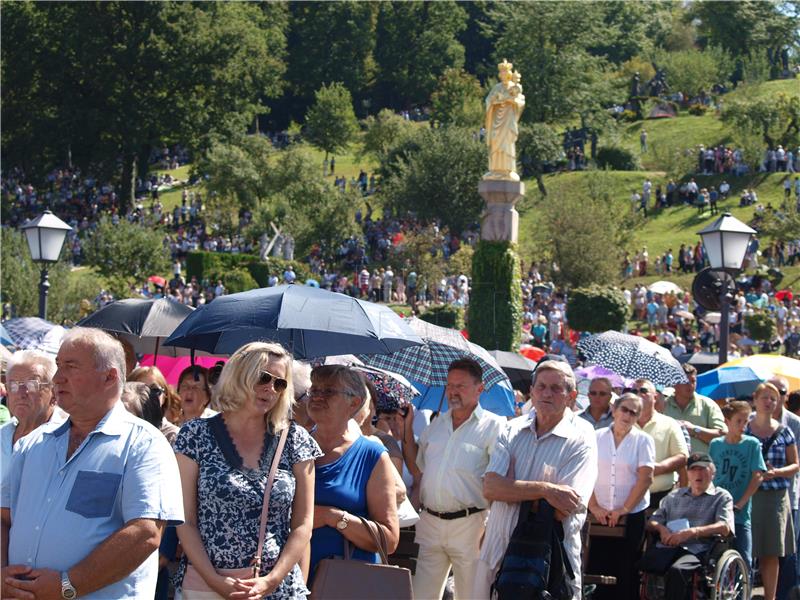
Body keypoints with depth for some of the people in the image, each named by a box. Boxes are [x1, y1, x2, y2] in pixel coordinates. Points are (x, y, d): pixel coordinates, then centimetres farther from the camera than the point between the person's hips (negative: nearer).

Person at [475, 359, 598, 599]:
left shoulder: (580, 444, -4)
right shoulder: (512, 431, 7)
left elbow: (562, 510, -15)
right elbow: (490, 488, -7)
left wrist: (512, 489, -7)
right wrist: (544, 490, -18)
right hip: (497, 555, 4)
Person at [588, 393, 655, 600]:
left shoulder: (643, 441, 0)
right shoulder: (597, 437, 5)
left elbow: (645, 478, -6)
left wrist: (624, 509, -9)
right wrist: (593, 506, -6)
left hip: (631, 516, -1)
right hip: (599, 516, 2)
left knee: (626, 574, 2)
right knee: (597, 569, 1)